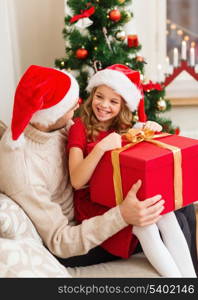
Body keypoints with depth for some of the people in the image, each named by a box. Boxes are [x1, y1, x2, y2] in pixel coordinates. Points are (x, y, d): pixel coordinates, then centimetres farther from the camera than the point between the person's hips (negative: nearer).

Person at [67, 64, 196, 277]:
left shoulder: (123, 127, 8)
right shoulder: (80, 128, -8)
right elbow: (77, 181, -19)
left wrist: (154, 131, -7)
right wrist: (100, 147, -33)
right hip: (93, 202, -5)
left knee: (167, 216, -22)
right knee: (145, 226, -27)